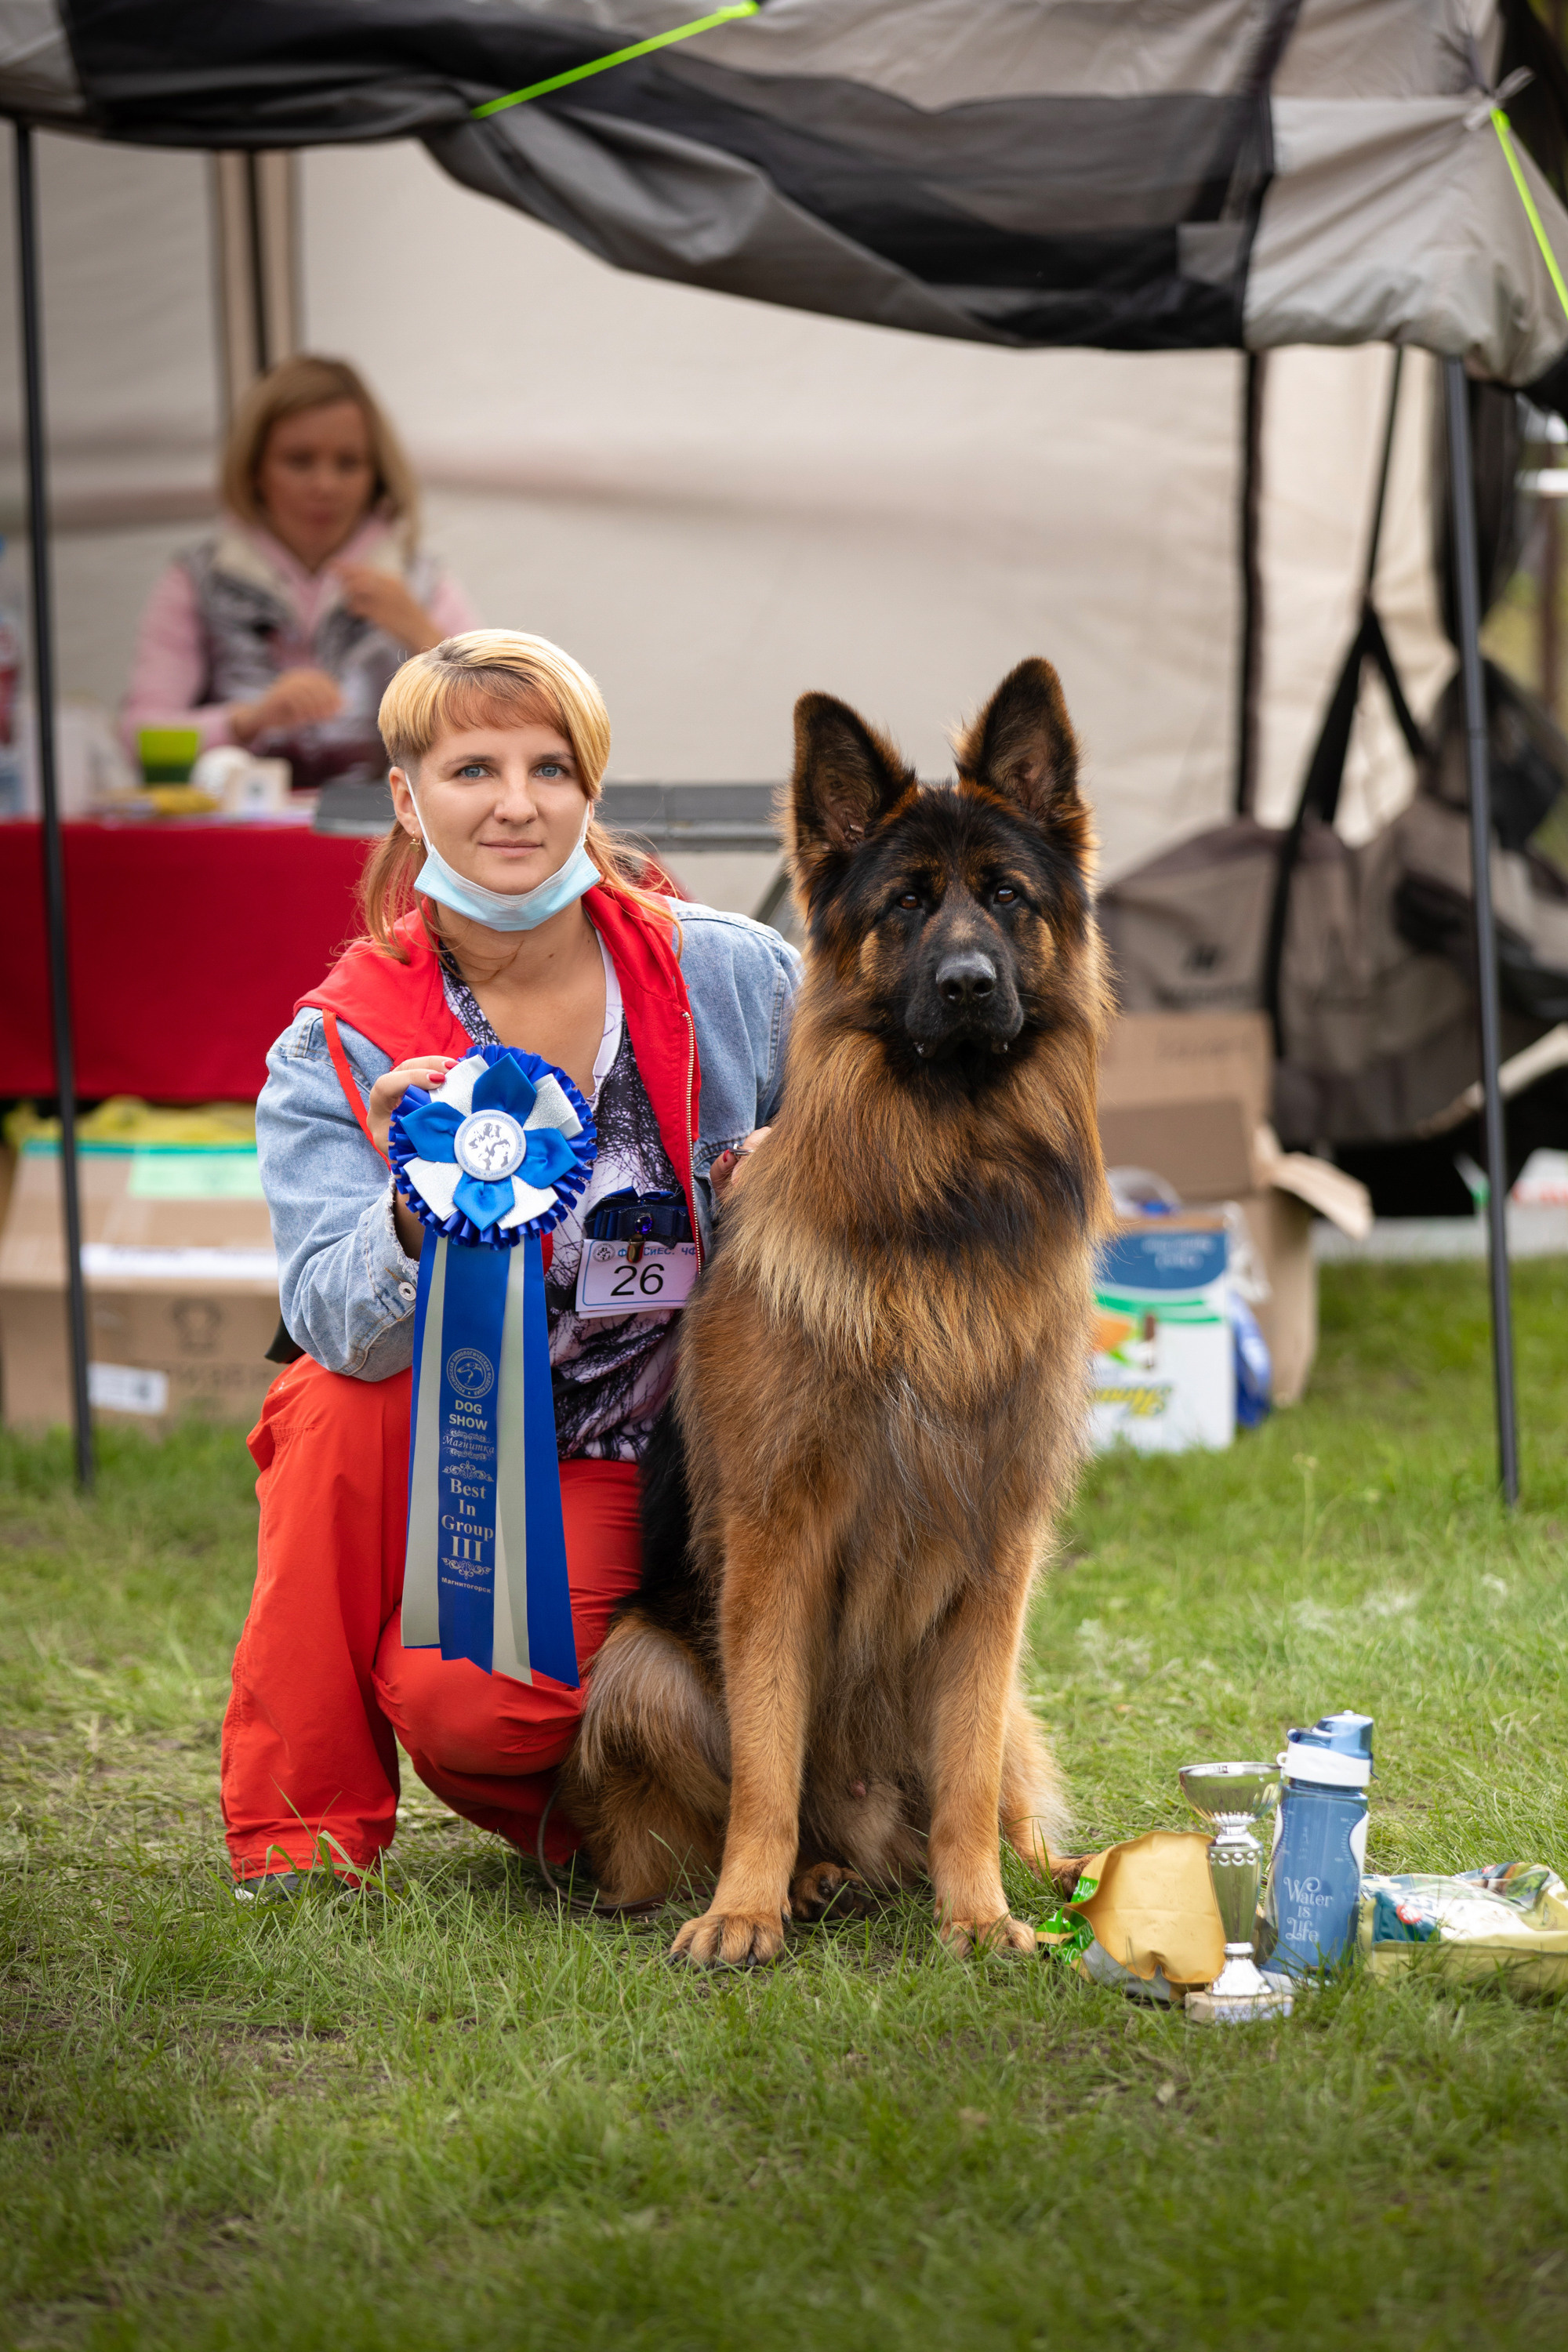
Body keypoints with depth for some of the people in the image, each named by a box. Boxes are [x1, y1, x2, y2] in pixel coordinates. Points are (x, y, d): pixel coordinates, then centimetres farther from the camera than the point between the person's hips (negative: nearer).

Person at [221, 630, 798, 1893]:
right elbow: (341, 1326, -21)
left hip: (630, 1467, -2)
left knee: (471, 1697, -30)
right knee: (339, 1398, -32)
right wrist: (418, 1210, -44)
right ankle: (303, 1822, -16)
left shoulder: (728, 978, -7)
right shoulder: (338, 1049, -8)